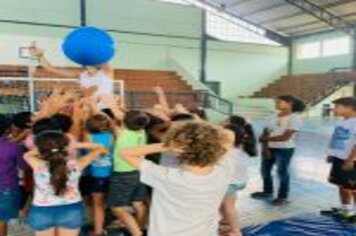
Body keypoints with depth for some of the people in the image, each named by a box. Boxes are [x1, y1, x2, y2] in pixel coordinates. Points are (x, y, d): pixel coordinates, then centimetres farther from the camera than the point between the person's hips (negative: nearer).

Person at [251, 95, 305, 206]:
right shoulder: (273, 117, 10)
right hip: (269, 148, 7)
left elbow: (285, 137, -17)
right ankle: (267, 192, 32)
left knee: (282, 172, -1)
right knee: (265, 170, 13)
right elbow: (265, 133, 5)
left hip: (284, 149, -7)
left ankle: (283, 197, 13)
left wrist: (266, 139, -13)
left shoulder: (294, 118, -10)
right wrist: (265, 147, -10)